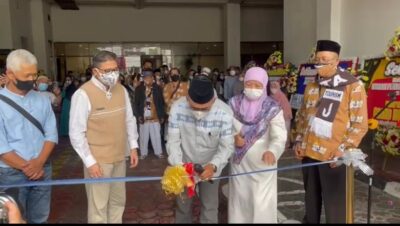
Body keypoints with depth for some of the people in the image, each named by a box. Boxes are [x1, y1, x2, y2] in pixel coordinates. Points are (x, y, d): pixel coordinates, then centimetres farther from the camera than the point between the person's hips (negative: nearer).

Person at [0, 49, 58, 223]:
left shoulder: (42, 100, 2)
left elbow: (51, 134, 0)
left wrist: (39, 162, -13)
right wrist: (26, 167, -12)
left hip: (42, 169, 4)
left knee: (40, 218, 17)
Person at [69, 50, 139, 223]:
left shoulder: (121, 90, 2)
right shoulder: (83, 94, -16)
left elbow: (129, 120, 11)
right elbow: (76, 133, -15)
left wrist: (133, 147, 8)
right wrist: (90, 162, -15)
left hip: (119, 157, 6)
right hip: (97, 160, -6)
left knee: (118, 201, 20)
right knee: (98, 207, 6)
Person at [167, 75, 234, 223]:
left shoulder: (225, 113, -27)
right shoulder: (177, 108, -25)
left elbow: (227, 146, -20)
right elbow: (173, 140, -18)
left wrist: (213, 165, -37)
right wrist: (178, 165, -33)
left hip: (210, 166, -1)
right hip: (184, 164, 1)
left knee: (209, 207, 13)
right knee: (182, 204, 21)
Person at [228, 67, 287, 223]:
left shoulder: (272, 109, -11)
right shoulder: (234, 104, -2)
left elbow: (279, 136, -21)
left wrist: (272, 151, -42)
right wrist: (234, 137, -16)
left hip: (263, 163, -3)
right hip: (239, 162, 3)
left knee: (262, 204, 4)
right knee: (239, 199, 17)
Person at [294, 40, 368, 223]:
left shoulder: (353, 86, -7)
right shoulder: (311, 87, 10)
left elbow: (360, 124, -9)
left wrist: (343, 149, -15)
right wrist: (299, 140, 8)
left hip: (333, 156, -5)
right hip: (308, 153, 6)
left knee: (334, 205, 3)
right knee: (311, 199, 19)